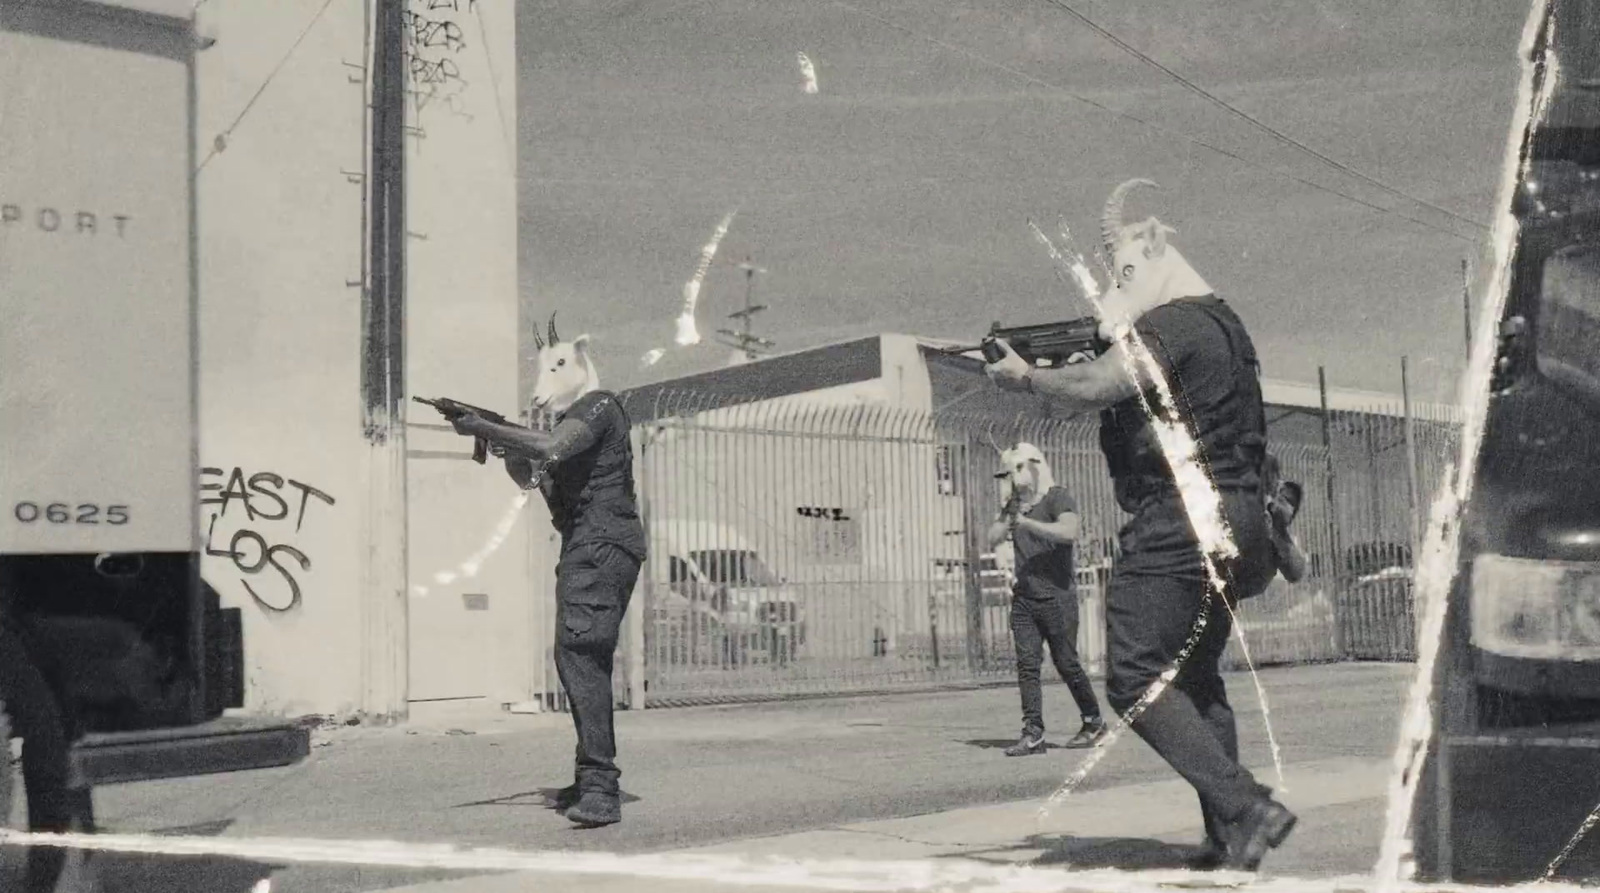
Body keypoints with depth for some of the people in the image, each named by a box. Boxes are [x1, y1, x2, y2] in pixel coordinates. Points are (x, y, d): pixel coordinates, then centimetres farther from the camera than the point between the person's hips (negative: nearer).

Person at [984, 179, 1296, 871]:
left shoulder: (1170, 325, -12)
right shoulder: (1220, 323, 20)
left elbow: (1092, 388, -25)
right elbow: (1125, 389, 22)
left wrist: (1025, 376, -8)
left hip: (1180, 523, -10)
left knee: (1137, 680, -9)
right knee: (1196, 678, 15)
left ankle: (1247, 808, -14)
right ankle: (1230, 840, 14)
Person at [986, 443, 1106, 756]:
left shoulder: (1058, 498, -7)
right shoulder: (1015, 504, 15)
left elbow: (1069, 531, -25)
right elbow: (992, 539, 12)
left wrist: (1027, 523, -26)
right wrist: (1009, 518, -3)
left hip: (1056, 596, -6)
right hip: (1024, 598, 6)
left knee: (1066, 663, 0)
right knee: (1027, 664, -3)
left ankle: (1094, 722, 18)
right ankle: (1033, 733, -5)